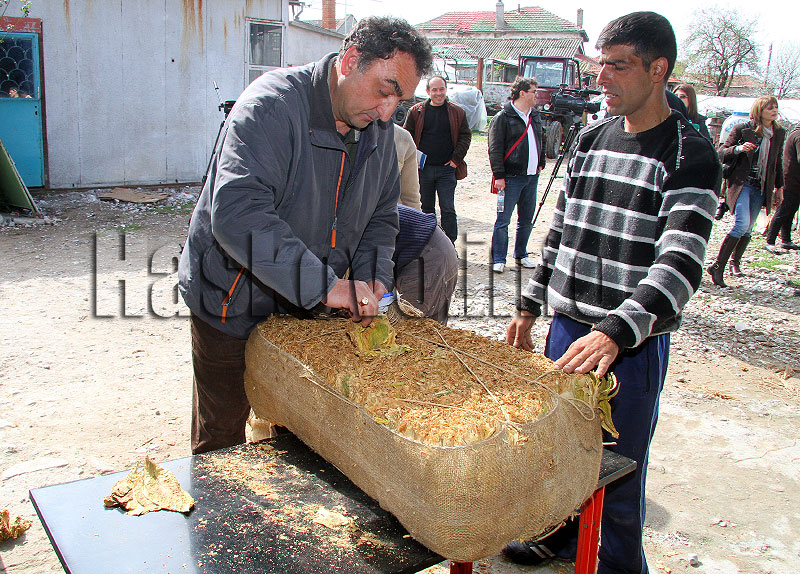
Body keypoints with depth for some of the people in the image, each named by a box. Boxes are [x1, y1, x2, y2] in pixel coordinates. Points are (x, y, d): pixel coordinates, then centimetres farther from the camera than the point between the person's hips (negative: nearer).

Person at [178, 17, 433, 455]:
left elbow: (381, 213, 10)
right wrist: (323, 285, -39)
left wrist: (370, 276, -9)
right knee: (221, 436, 9)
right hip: (231, 307, -6)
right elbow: (237, 213, -37)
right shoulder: (271, 105, -25)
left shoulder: (378, 129, -1)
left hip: (305, 308, 6)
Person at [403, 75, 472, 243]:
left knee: (448, 209, -3)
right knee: (426, 208, 11)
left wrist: (456, 159, -5)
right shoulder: (416, 111, 4)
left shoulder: (457, 112, 4)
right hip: (422, 168, 1)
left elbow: (465, 136, 5)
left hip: (447, 169, -1)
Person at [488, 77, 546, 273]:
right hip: (511, 178, -7)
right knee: (503, 220, -5)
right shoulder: (503, 117, -7)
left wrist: (540, 163, 20)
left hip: (532, 177, 7)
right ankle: (498, 259, 2)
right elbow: (495, 149, -11)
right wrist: (499, 175, -15)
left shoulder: (535, 116, 15)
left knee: (527, 219, 12)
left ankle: (521, 254, 25)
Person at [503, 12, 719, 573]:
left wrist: (613, 333, -35)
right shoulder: (592, 138, 8)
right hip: (567, 327, 6)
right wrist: (530, 306, 14)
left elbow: (680, 264, -22)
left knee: (617, 477, 7)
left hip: (632, 344, -6)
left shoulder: (690, 155, -12)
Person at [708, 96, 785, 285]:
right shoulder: (742, 129, -5)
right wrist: (738, 148, -25)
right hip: (742, 184, -5)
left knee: (748, 229, 5)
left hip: (761, 188, 5)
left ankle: (735, 262, 24)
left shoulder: (779, 133, 11)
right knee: (742, 224, -20)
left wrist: (779, 186, 22)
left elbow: (778, 162, 21)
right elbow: (722, 152, -6)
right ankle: (717, 266, -15)